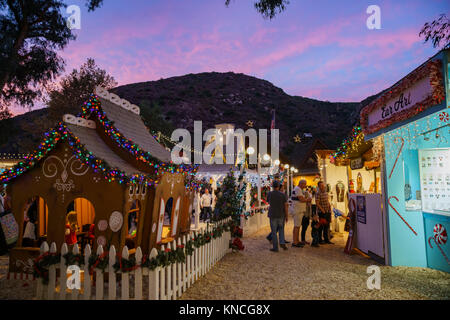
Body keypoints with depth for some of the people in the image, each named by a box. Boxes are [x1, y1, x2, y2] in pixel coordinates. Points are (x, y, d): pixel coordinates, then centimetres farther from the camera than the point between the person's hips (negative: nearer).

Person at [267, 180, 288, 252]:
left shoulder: (269, 194, -5)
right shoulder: (283, 194, -5)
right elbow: (285, 206, -4)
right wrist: (286, 216, 5)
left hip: (272, 215, -1)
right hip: (281, 215, 1)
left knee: (274, 231, 5)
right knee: (281, 229, 21)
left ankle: (275, 247, 7)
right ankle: (282, 242, 6)